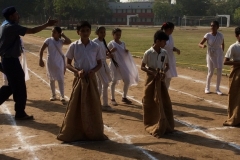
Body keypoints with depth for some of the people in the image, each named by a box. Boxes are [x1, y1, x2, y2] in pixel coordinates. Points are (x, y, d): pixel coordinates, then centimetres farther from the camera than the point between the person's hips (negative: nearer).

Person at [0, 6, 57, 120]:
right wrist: (47, 24, -16)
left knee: (12, 86, 19)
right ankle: (20, 113, 10)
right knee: (20, 87, 0)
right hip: (11, 61, -10)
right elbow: (32, 31, -21)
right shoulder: (12, 27, -17)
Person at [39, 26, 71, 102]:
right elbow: (42, 50, -4)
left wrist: (63, 35, -13)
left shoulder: (61, 41, -4)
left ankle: (62, 96, 3)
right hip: (50, 62, 1)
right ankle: (53, 95, 23)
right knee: (52, 79, 11)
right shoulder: (48, 40, -5)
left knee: (60, 79, -4)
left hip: (59, 62, -1)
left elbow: (69, 41, -23)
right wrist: (40, 60, -9)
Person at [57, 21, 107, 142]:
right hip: (79, 79, -1)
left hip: (91, 79, 1)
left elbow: (99, 64, 8)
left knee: (94, 106, 5)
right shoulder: (74, 46, -3)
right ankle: (73, 133, 11)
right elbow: (68, 64, 1)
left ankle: (94, 133, 18)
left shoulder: (95, 46, 1)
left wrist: (93, 70, -12)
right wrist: (77, 71, -16)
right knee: (75, 106, 1)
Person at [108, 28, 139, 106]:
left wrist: (126, 52, -5)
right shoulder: (111, 43, -6)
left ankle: (124, 97, 20)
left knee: (127, 80, 4)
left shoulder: (123, 43, 10)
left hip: (123, 64, 5)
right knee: (114, 81, -1)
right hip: (115, 64, -5)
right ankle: (113, 99, 12)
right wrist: (111, 51, -25)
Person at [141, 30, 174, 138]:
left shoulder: (164, 53, -1)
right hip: (151, 79, -4)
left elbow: (167, 65, 10)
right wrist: (152, 72, -22)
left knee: (164, 102, 6)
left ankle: (164, 125, 21)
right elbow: (142, 67, -7)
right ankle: (150, 125, 22)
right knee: (149, 103, 5)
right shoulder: (148, 53, -14)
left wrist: (164, 71, -11)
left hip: (161, 79, 4)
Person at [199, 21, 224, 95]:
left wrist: (222, 53, 7)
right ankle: (207, 88, 20)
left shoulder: (221, 35, -7)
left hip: (219, 55, 2)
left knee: (219, 72, 1)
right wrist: (202, 46, -37)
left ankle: (217, 89, 16)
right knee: (210, 73, 0)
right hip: (210, 55, -2)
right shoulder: (208, 35, -13)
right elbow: (199, 44, -16)